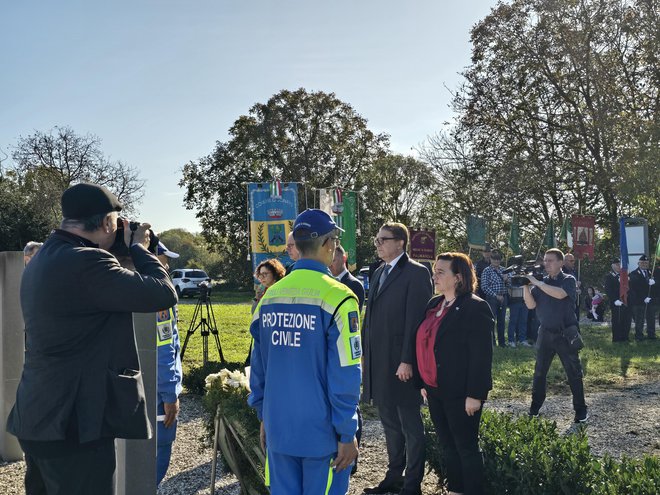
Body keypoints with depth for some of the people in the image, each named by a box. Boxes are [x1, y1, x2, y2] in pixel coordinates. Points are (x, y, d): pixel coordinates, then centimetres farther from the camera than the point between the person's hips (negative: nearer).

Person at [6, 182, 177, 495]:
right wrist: (138, 247, -3)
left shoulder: (41, 261, 10)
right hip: (74, 423, -10)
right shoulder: (86, 262, -22)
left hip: (38, 417, 10)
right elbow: (163, 294, -19)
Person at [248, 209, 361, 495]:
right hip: (322, 434, -5)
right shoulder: (337, 297, -15)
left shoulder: (269, 296, 3)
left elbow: (259, 366, 9)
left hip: (277, 430, 5)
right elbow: (344, 375, -16)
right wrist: (347, 434, -8)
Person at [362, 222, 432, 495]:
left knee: (410, 425, 5)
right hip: (378, 362, 8)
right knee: (389, 422, 18)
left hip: (401, 363, -8)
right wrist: (365, 353, 13)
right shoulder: (379, 273, 14)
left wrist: (407, 360, -19)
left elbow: (416, 320, -16)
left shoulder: (416, 273, -11)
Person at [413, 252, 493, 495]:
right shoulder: (433, 304, 11)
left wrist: (475, 394, -19)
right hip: (435, 391, 8)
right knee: (447, 446, 17)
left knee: (466, 448, 5)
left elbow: (481, 355, -17)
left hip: (460, 394, -8)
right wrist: (424, 383, 12)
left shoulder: (475, 308, -13)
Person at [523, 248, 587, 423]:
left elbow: (560, 294, -25)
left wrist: (536, 282, -25)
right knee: (539, 372, 8)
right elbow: (531, 305, -3)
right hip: (545, 333, 4)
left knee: (574, 373, 2)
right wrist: (526, 286, -17)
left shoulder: (568, 280, -4)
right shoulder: (540, 282, 6)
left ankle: (580, 410, 11)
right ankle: (534, 408, 17)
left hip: (565, 333, -3)